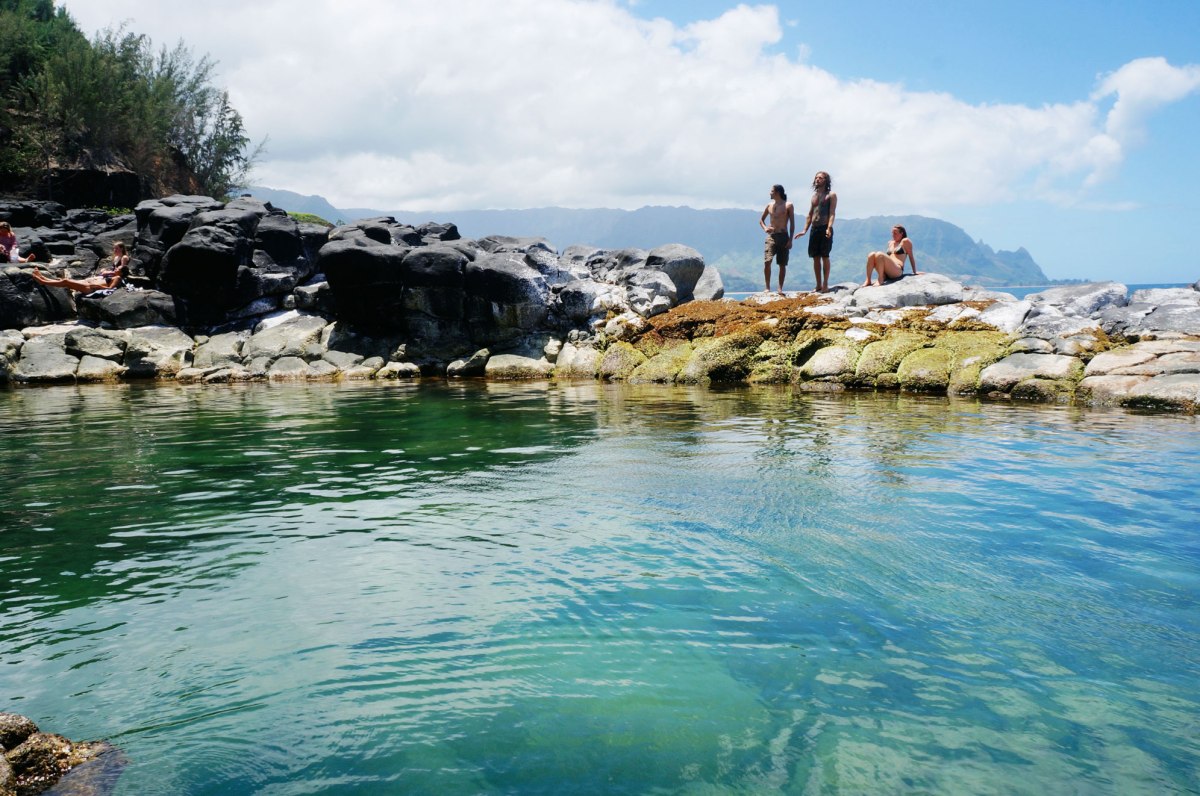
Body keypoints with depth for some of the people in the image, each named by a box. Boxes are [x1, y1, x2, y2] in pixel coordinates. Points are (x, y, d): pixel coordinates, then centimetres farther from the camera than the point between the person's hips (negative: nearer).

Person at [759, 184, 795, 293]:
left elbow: (792, 223, -1)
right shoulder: (769, 206, 11)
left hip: (783, 236, -2)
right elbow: (761, 220, 23)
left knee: (782, 264, 1)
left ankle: (780, 288, 7)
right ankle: (767, 288, -6)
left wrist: (790, 240, -8)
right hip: (771, 236, 2)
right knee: (767, 262, -12)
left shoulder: (788, 205, 0)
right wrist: (765, 228, 1)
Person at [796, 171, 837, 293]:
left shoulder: (831, 195, 1)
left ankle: (825, 285, -4)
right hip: (814, 229, 6)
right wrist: (805, 231, 11)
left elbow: (832, 213, -10)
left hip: (825, 229, -6)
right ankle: (818, 286, 9)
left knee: (825, 256, -7)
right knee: (816, 258, 5)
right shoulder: (814, 196, 20)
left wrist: (829, 228, -24)